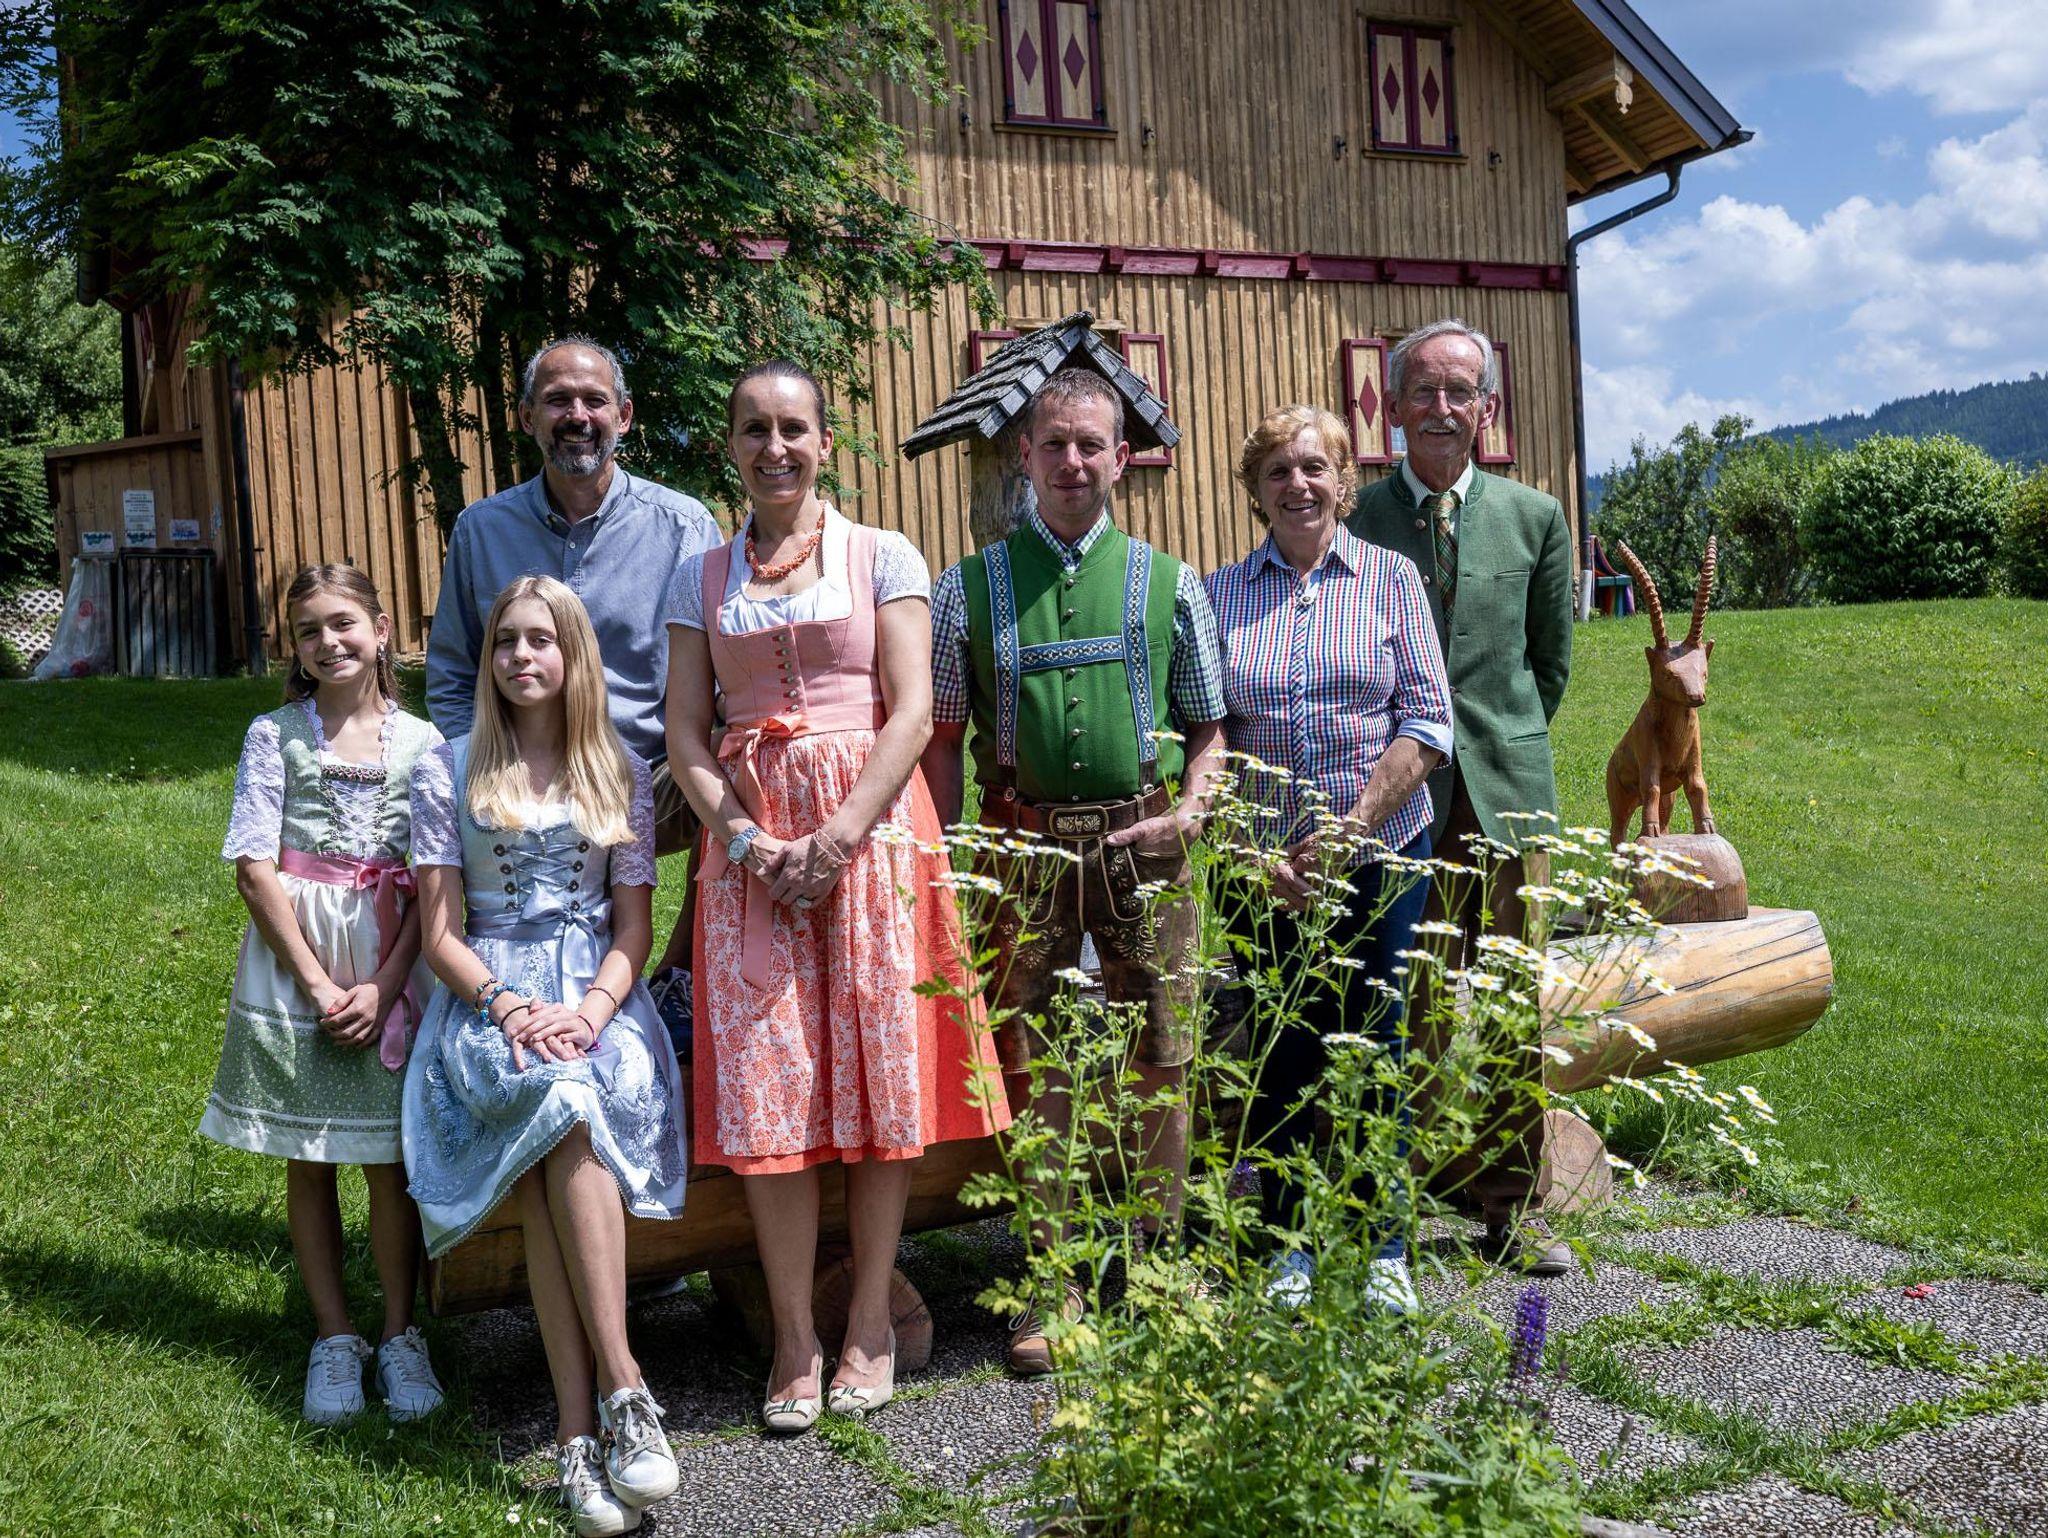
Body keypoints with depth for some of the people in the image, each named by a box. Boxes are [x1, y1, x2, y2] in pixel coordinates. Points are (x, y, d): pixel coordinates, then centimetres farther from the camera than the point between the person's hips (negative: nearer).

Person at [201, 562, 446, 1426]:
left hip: (390, 964, 0)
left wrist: (383, 984, -11)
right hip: (294, 955, 0)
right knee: (307, 1160, 7)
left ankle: (399, 1335, 16)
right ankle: (334, 1339, 19)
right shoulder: (275, 736, 1)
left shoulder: (421, 743, 2)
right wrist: (318, 983, -10)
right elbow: (255, 866, -5)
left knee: (391, 1157, 2)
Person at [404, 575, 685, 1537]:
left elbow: (633, 925, 8)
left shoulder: (622, 774, 11)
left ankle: (578, 1433, -32)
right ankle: (620, 1388, -32)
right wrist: (509, 1007, -14)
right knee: (562, 1106, -34)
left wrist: (592, 1007, -13)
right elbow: (440, 933, 4)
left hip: (597, 991, 1)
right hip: (489, 993, -1)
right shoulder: (448, 773, 8)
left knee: (567, 1123, -32)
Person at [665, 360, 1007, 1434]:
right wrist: (747, 839, -9)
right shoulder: (700, 579, 13)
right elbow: (685, 733, 7)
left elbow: (912, 712, -3)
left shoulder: (883, 558, 5)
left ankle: (870, 1327, 11)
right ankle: (794, 1339, 8)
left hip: (871, 829, -2)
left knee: (877, 1071, -2)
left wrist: (840, 837, -14)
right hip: (750, 840, 2)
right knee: (761, 1083, -2)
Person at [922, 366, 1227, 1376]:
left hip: (1143, 845, 1)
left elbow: (1210, 723, 12)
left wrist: (1190, 810, -4)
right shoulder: (971, 588, 6)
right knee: (1031, 1061, 3)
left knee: (1160, 1058, 3)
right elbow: (942, 734, 7)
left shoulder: (1168, 584, 8)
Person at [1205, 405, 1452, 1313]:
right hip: (1265, 860, 1)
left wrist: (1351, 828, -11)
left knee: (1371, 1041, 4)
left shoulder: (1389, 577, 3)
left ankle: (1384, 1249, 18)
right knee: (1281, 1047, 5)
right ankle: (1290, 1245, 19)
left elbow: (1426, 719, -2)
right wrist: (1258, 851, -7)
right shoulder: (1221, 595, 6)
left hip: (1381, 851, -1)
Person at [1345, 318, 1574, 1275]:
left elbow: (1551, 661, 15)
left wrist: (1505, 744, 13)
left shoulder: (1535, 519, 8)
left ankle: (1512, 1207, 19)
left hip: (1505, 787, 2)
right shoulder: (1351, 522, 1)